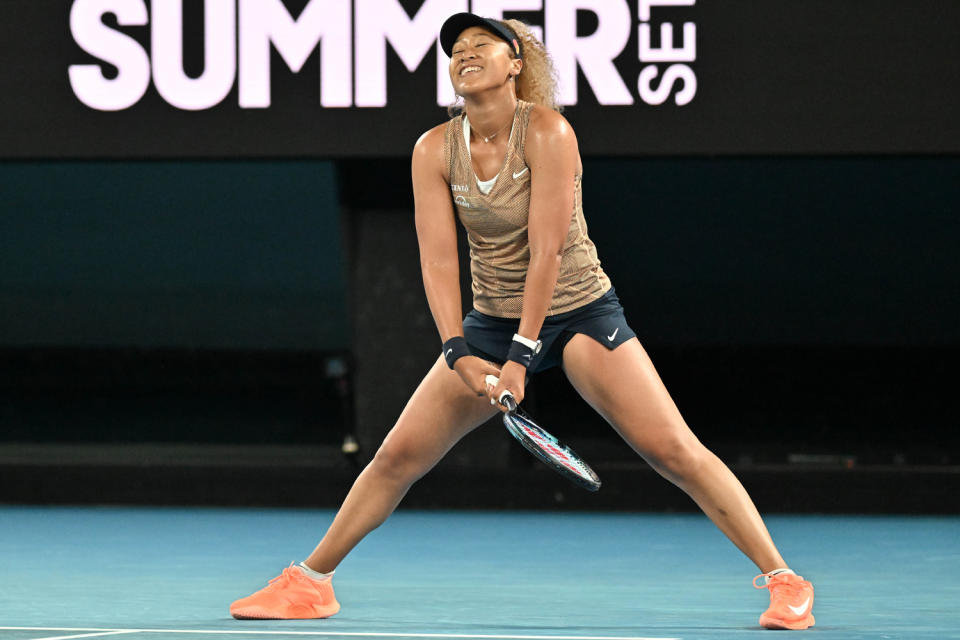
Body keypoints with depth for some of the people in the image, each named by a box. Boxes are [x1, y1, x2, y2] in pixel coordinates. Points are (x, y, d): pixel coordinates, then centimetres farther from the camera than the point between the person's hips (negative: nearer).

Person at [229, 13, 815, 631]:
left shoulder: (547, 132, -19)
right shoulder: (434, 150, -7)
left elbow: (547, 249, -22)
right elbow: (438, 259, -10)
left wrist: (522, 356, -24)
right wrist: (459, 354, -23)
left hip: (579, 310, -4)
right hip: (492, 319, 4)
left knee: (673, 449, -15)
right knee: (399, 455, 1)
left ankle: (782, 579, -9)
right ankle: (310, 583, 16)